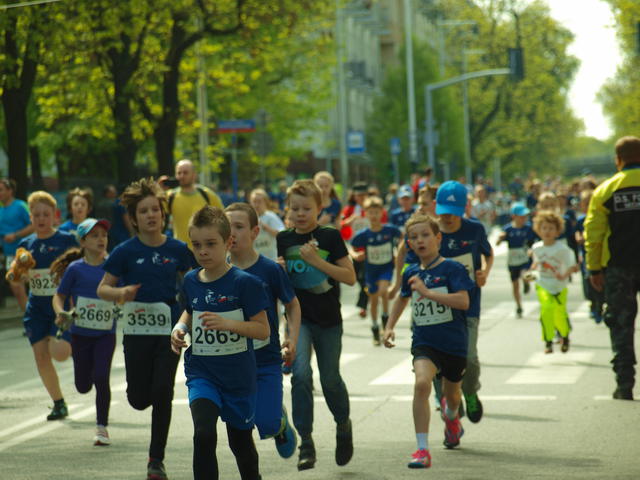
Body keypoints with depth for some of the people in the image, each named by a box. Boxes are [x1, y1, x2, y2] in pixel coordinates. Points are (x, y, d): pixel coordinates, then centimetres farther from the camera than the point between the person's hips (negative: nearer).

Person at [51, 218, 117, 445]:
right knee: (83, 386, 7)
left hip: (106, 334, 0)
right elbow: (59, 296, 1)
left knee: (101, 379, -13)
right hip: (81, 333, 0)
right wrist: (61, 313, -18)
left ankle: (102, 427, 2)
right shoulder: (75, 268, -5)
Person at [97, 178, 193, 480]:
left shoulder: (177, 250, -1)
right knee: (140, 399, 1)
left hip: (169, 330, 1)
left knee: (162, 394, -4)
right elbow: (102, 289, -1)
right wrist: (121, 292, -21)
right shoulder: (126, 252, -5)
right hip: (136, 331, -1)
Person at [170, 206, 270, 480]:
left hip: (238, 374, -2)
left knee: (241, 442, 14)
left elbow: (263, 329, -14)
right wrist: (180, 327, 3)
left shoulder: (245, 283, -13)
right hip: (201, 372, 2)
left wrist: (227, 323, -28)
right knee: (204, 434, -22)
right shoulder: (191, 281, 3)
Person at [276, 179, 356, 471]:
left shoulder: (330, 237, -5)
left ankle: (343, 425, 38)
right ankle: (306, 444, -11)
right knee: (301, 373, -17)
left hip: (328, 319, -1)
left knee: (330, 379, 9)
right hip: (298, 318, 1)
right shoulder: (283, 239, 3)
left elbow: (350, 277, -8)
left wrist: (317, 261, -18)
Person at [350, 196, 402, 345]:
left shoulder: (390, 230, -13)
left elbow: (401, 237, 9)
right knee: (373, 299, 9)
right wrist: (356, 255, -23)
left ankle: (385, 315, -3)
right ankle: (375, 328, 27)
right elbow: (351, 249, -2)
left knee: (383, 290, -28)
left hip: (387, 267, -1)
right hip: (371, 270, 1)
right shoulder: (363, 235, -13)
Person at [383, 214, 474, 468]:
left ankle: (451, 417, 60)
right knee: (421, 383, -26)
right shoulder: (411, 273, 3)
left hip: (454, 342, -1)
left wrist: (427, 292, -30)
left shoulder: (451, 269, -11)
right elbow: (403, 298, 24)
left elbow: (463, 301, -25)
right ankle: (422, 450, -24)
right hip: (424, 341, 1)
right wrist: (389, 327, 16)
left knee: (452, 394, 19)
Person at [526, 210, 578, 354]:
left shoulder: (562, 249, -14)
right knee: (546, 307, -21)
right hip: (543, 285, 2)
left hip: (559, 286, -2)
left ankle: (565, 337, 40)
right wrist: (531, 271, 5)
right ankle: (548, 342, -12)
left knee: (560, 313, 8)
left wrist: (564, 276, -30)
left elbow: (571, 266, -14)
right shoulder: (537, 248, 0)